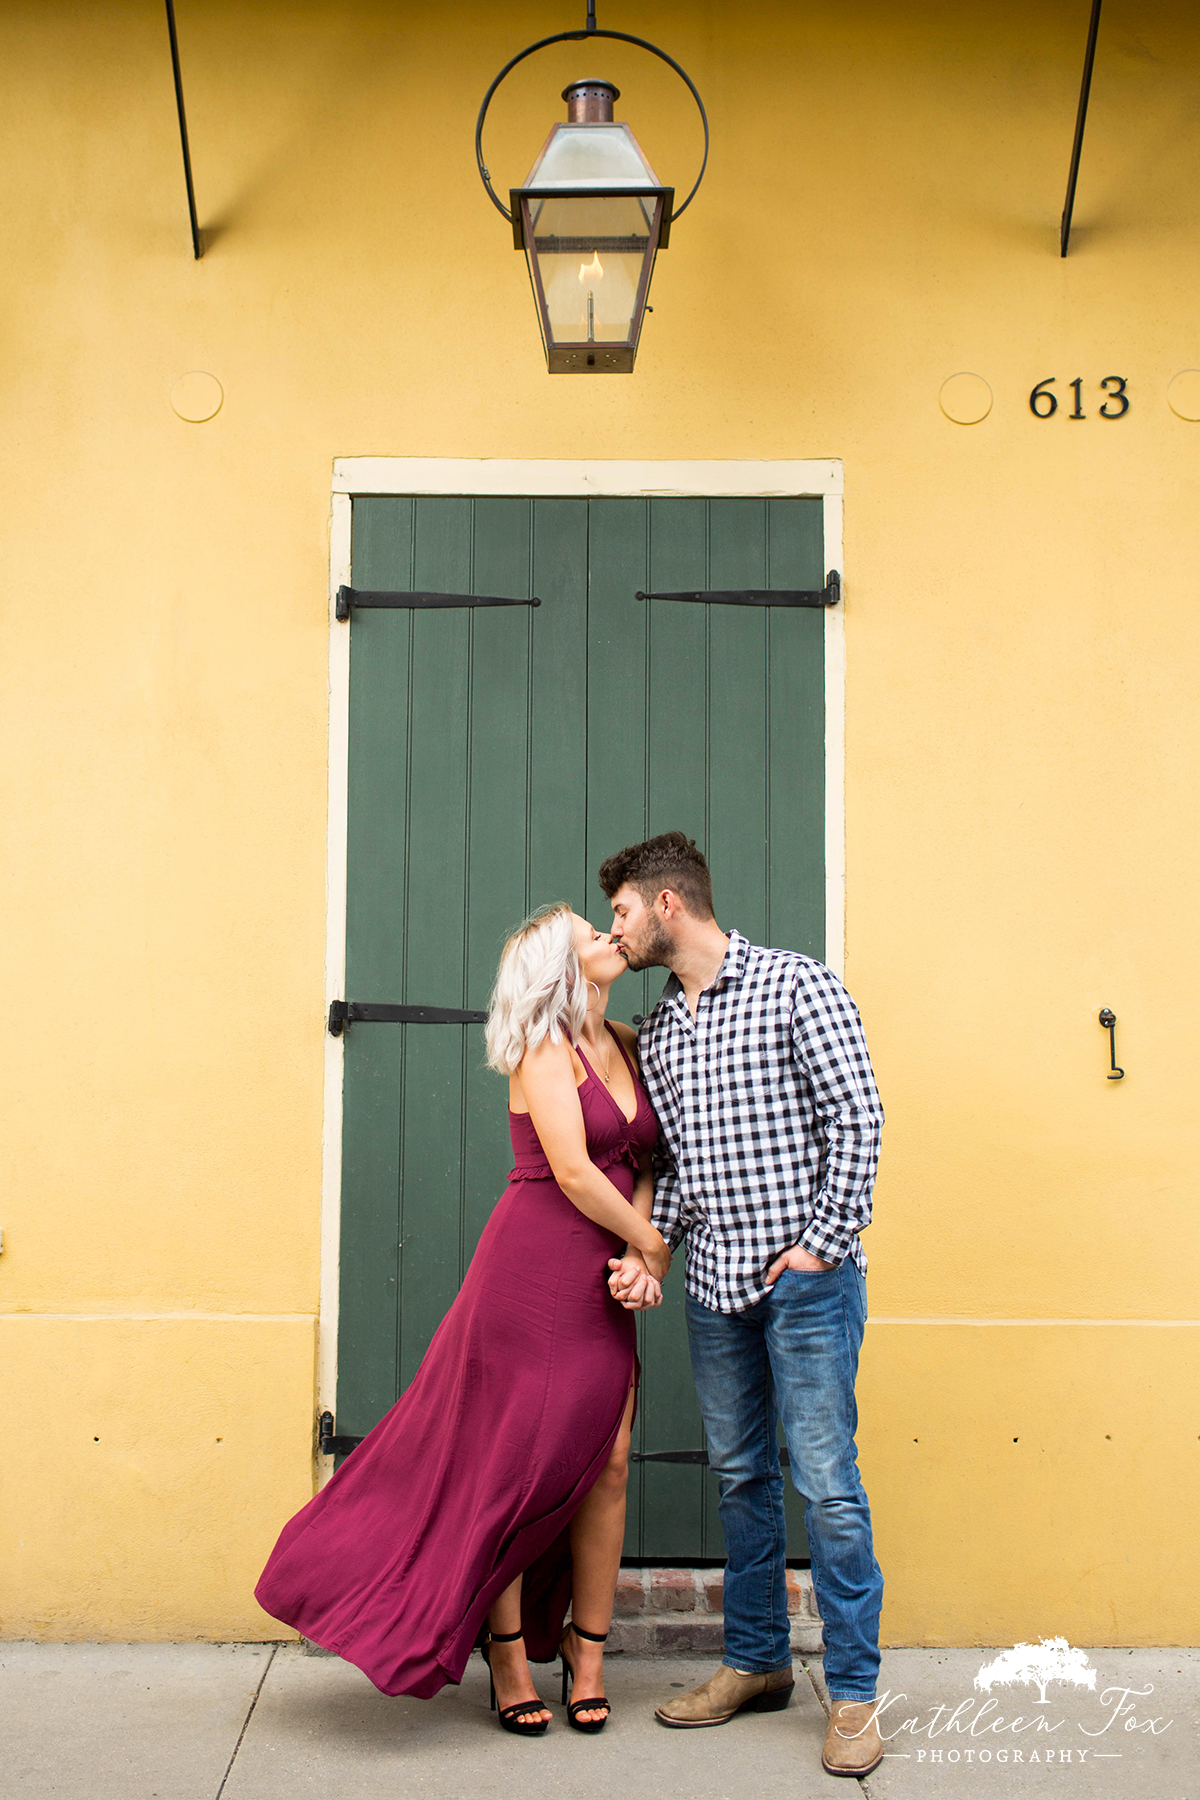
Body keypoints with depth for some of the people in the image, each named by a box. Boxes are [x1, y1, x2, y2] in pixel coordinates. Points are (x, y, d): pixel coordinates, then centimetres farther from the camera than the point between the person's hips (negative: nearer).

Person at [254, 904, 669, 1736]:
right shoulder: (543, 1048, -9)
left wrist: (637, 1256, -6)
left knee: (608, 1463, 5)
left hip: (605, 1284, 6)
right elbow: (573, 1173, -16)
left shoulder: (628, 1044, 11)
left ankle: (587, 1651, 18)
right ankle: (507, 1657, 14)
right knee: (512, 1462, 2)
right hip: (534, 1270, -6)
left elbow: (646, 1164, 9)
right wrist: (651, 1245, -5)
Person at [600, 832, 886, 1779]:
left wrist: (822, 1242, -13)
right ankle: (757, 1663, 27)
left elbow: (856, 1116, -10)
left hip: (805, 1276, -6)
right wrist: (646, 1247, 2)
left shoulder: (795, 984, -6)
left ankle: (854, 1692, 7)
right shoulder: (657, 1029, 13)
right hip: (715, 1282, 6)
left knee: (827, 1482, -4)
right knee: (741, 1477, 13)